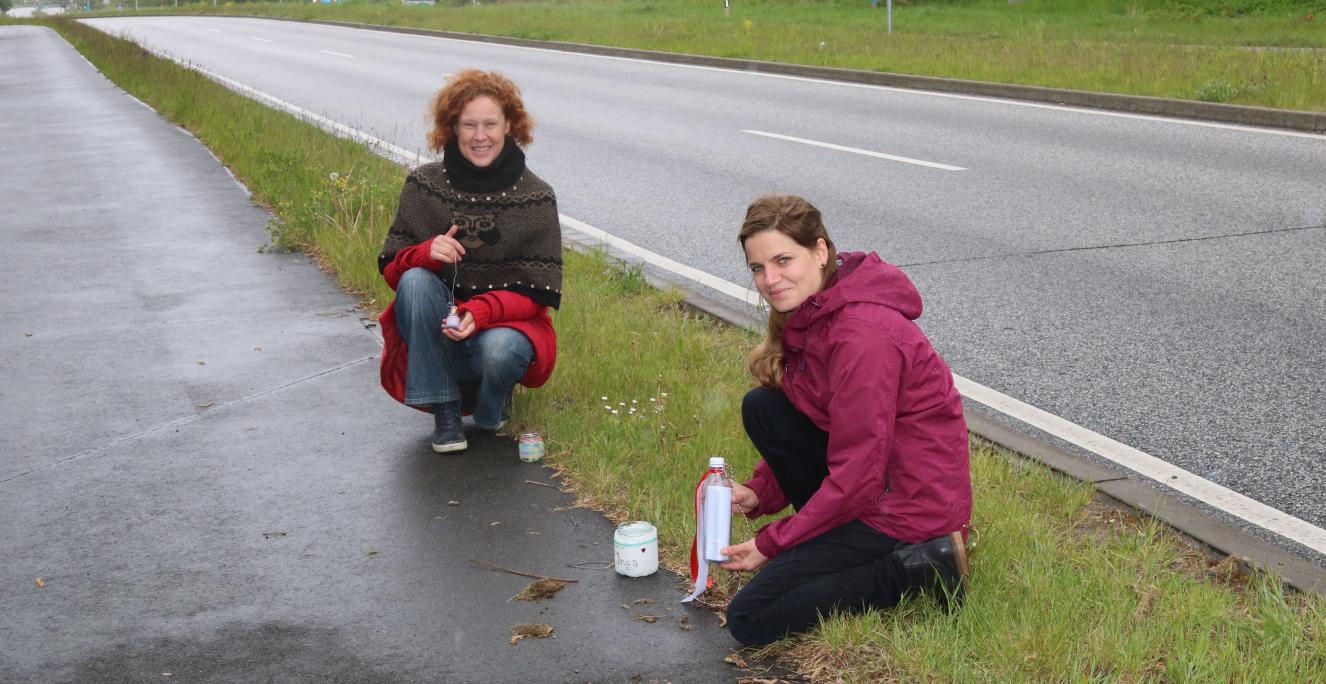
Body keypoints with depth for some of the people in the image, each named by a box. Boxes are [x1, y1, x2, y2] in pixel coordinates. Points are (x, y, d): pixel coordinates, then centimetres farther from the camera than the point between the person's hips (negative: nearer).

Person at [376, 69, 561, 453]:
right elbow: (391, 269, -1)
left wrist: (481, 313, -28)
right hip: (435, 331, 2)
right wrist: (426, 253, -24)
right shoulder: (424, 185, -3)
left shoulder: (535, 198, -7)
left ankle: (491, 407, 4)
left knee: (499, 350, -36)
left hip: (506, 323, -2)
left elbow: (536, 292, -9)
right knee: (415, 280, -29)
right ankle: (444, 411, -18)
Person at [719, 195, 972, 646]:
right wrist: (759, 492, -2)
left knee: (749, 620, -10)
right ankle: (837, 533, 6)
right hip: (870, 474, 9)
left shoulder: (861, 333, -26)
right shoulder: (807, 312, 5)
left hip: (909, 501, -9)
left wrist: (771, 544, -14)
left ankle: (917, 566, -6)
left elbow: (856, 476, -23)